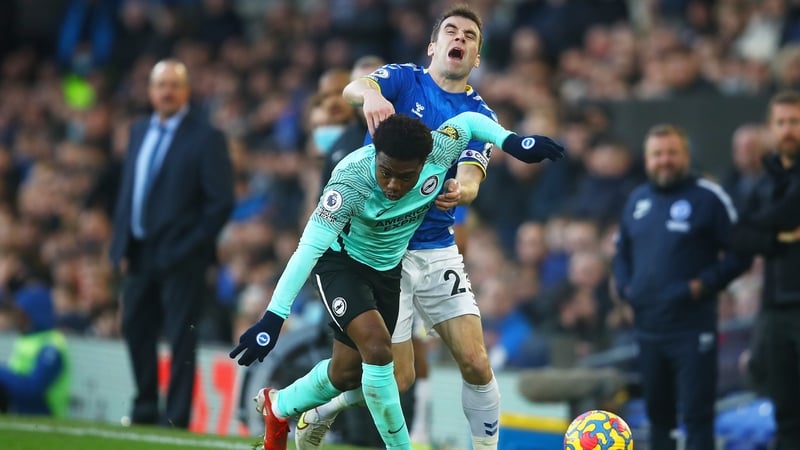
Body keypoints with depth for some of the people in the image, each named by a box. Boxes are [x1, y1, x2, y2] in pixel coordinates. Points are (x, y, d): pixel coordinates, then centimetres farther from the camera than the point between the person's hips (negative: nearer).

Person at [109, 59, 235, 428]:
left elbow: (222, 201, -11)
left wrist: (191, 245, -13)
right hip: (139, 254, 7)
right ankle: (146, 409, 25)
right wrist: (122, 245, 10)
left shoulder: (205, 138, -8)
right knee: (136, 331, 12)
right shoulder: (139, 132, 13)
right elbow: (128, 189, 17)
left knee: (180, 339, -5)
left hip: (179, 256, -7)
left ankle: (176, 418, -2)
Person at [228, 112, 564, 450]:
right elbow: (309, 249, -42)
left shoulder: (438, 152, -26)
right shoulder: (350, 182, -38)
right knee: (377, 348, -27)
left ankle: (278, 407, 43)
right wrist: (273, 318, -48)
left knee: (348, 372, 14)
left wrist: (511, 142, -16)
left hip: (387, 267, 6)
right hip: (340, 261, -6)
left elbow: (468, 121, -3)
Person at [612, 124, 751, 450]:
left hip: (693, 328, -6)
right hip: (647, 326, 6)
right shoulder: (637, 200, 12)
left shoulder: (708, 197, -6)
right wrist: (625, 287, 9)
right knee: (657, 411, 15)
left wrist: (705, 284, -16)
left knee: (696, 414, -8)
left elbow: (740, 253, -6)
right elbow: (622, 251, 26)